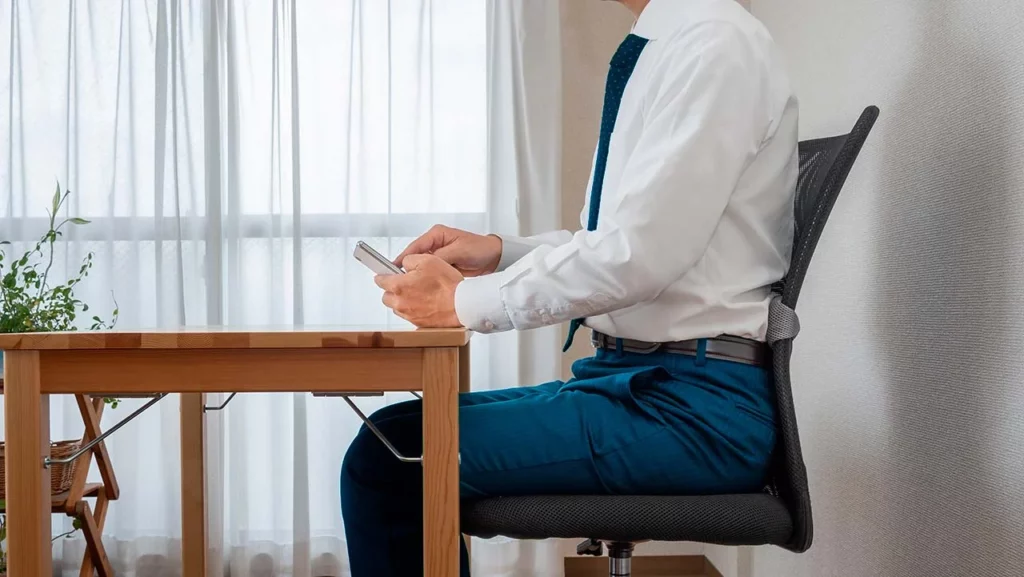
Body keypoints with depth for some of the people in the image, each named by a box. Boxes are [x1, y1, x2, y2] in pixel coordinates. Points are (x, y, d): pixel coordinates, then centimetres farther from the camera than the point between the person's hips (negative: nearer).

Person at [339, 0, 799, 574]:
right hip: (630, 374, 9)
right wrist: (499, 252, 8)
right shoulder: (664, 50, 15)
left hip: (693, 403, -9)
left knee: (391, 462, -14)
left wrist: (466, 300, -13)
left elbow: (641, 251, -22)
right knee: (392, 432, 6)